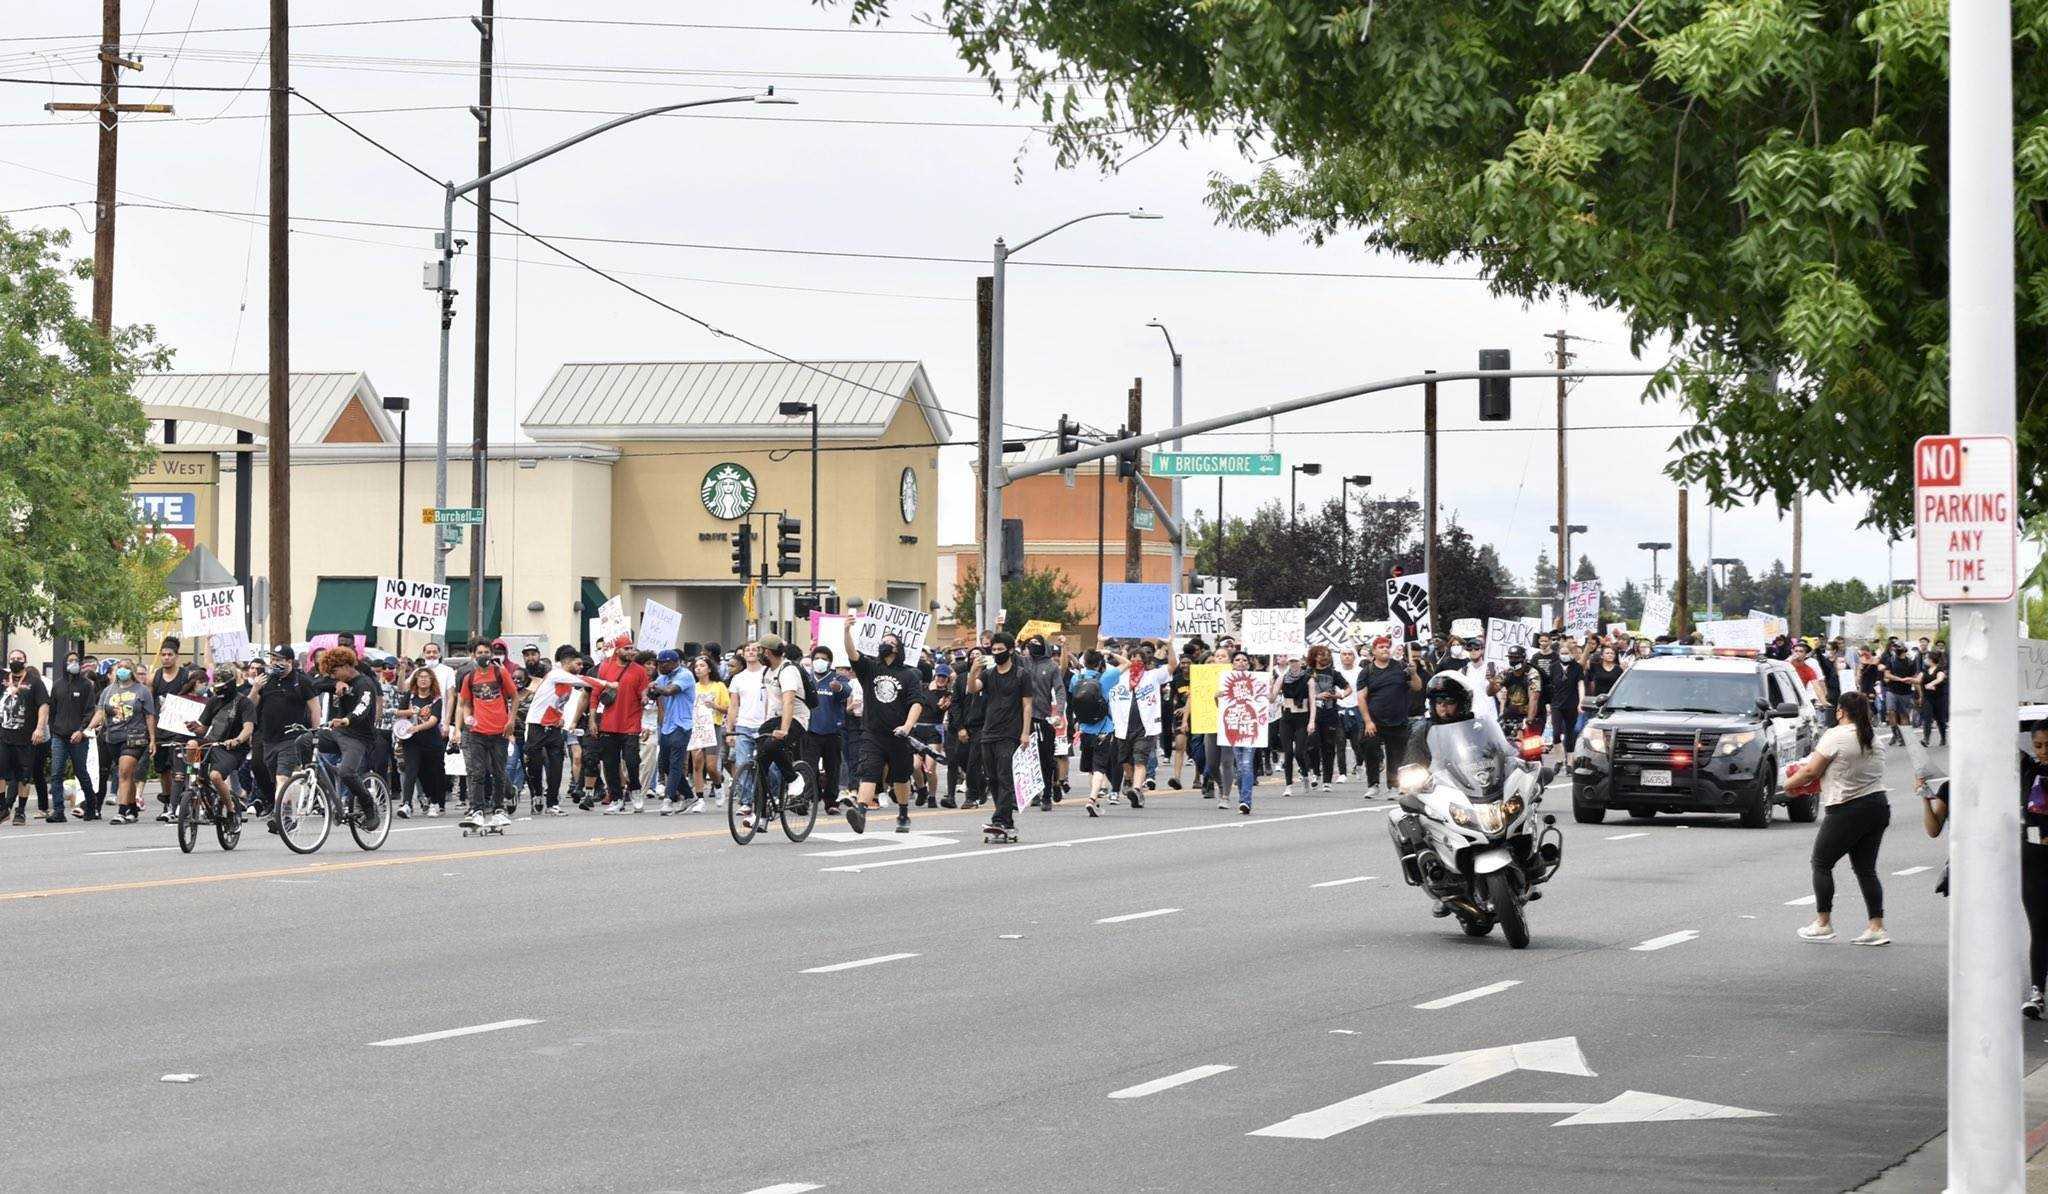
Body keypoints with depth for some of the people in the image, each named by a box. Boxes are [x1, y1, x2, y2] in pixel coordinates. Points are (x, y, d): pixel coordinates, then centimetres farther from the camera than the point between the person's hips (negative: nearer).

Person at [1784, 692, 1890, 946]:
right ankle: (1877, 927, 3)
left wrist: (1790, 782, 9)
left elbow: (1812, 771, -10)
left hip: (1848, 811, -7)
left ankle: (1823, 923, 10)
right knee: (1866, 868, 11)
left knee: (1821, 863, 7)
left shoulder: (1836, 736, -12)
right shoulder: (1874, 739, 12)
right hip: (1878, 807, 7)